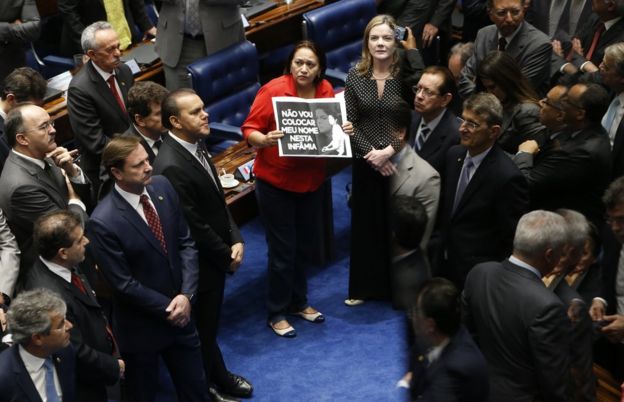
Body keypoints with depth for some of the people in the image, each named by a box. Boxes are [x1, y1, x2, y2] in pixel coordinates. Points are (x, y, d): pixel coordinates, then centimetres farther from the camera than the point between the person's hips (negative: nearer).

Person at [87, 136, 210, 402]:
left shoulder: (162, 186, -8)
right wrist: (167, 308, -13)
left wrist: (186, 295, -12)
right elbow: (123, 283, -19)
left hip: (180, 313, 5)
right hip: (142, 326, -5)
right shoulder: (103, 222, -25)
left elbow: (186, 242, -1)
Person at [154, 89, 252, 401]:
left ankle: (217, 375, 44)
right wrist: (227, 256, -12)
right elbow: (194, 226, -25)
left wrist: (235, 239, -4)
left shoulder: (195, 144, -1)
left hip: (216, 254, 8)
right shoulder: (172, 167, -30)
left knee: (210, 321, 25)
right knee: (202, 326, 13)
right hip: (198, 262, -8)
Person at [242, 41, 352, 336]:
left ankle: (298, 302, 40)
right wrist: (264, 140, -36)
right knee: (283, 250, 2)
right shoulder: (273, 90, -19)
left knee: (304, 246, 19)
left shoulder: (325, 90, -4)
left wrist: (343, 130, -10)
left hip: (312, 180, 5)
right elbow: (249, 129, -16)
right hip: (276, 182, -5)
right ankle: (277, 313, 21)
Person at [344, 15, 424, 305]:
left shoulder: (406, 74, -8)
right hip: (366, 161, 2)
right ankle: (365, 286, 26)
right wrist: (371, 153, -11)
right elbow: (350, 122, -3)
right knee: (365, 223, 12)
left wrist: (390, 151, -18)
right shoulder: (355, 76, -3)